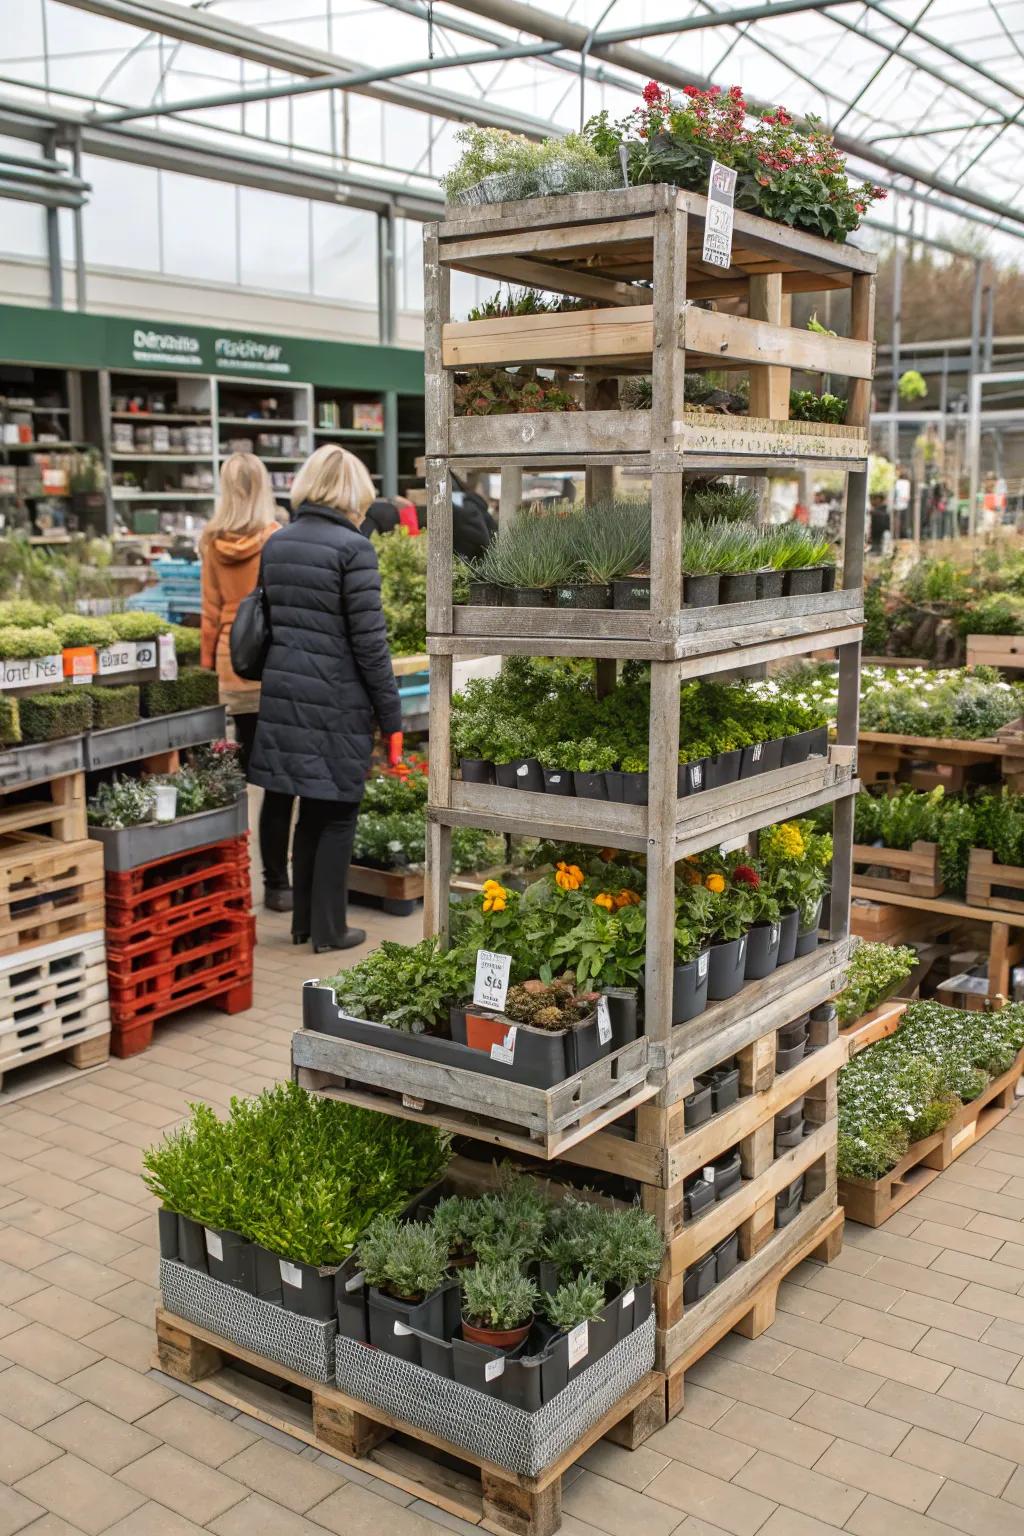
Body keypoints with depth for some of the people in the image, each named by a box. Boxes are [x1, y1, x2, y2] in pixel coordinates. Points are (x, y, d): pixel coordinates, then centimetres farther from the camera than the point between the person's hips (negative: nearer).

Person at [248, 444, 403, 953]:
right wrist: (393, 719, -6)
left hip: (285, 697, 6)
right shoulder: (353, 548, -11)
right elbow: (370, 642, -12)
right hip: (338, 703, -6)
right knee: (338, 817, 7)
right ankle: (329, 930, 15)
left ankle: (304, 922, 25)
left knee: (311, 810, 18)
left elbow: (268, 624, 13)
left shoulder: (275, 543, 9)